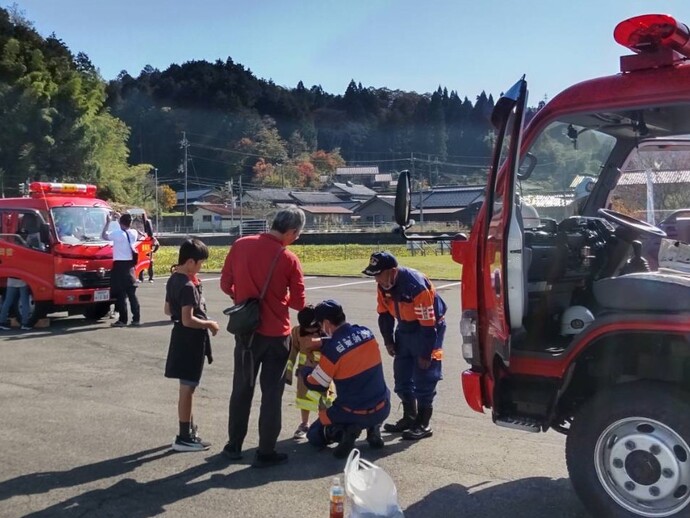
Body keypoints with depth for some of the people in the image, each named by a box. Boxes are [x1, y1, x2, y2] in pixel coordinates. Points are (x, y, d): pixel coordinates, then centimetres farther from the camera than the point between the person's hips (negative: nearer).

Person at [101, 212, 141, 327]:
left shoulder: (117, 234, -13)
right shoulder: (134, 233, 3)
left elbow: (104, 236, 1)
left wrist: (108, 222, 7)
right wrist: (121, 218, 26)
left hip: (120, 265, -5)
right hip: (130, 265, 5)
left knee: (121, 294, -1)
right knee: (132, 293, 9)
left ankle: (123, 320, -1)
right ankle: (136, 319, 9)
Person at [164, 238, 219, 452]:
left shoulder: (173, 280, 7)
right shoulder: (188, 286, -22)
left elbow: (167, 310, 16)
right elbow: (188, 320, -26)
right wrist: (209, 324, -13)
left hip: (181, 337, 10)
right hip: (191, 339, -10)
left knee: (188, 387, 19)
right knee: (187, 388, -1)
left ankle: (189, 428, 31)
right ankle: (184, 438, 7)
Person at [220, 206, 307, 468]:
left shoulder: (240, 245, -5)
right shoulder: (289, 259, -14)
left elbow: (225, 284, 3)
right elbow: (298, 303, -8)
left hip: (245, 330, 4)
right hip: (276, 334, -3)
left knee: (241, 388, 18)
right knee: (272, 393, 8)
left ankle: (234, 446, 28)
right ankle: (265, 453, 14)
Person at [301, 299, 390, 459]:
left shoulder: (332, 349, -20)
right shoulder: (366, 333, -5)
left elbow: (315, 385, -8)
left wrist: (305, 370, 14)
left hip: (354, 413, -5)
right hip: (383, 409, 5)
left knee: (314, 435, 20)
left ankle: (345, 431, -8)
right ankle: (373, 428, 15)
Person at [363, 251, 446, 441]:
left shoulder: (416, 286, -33)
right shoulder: (383, 285, -10)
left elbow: (428, 324, -27)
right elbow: (384, 313, 5)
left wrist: (425, 354, -21)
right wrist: (389, 341, 6)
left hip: (429, 327, -8)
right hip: (405, 328, 8)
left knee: (424, 378, -6)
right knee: (402, 375, 11)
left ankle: (423, 425, 5)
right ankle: (409, 417, 26)